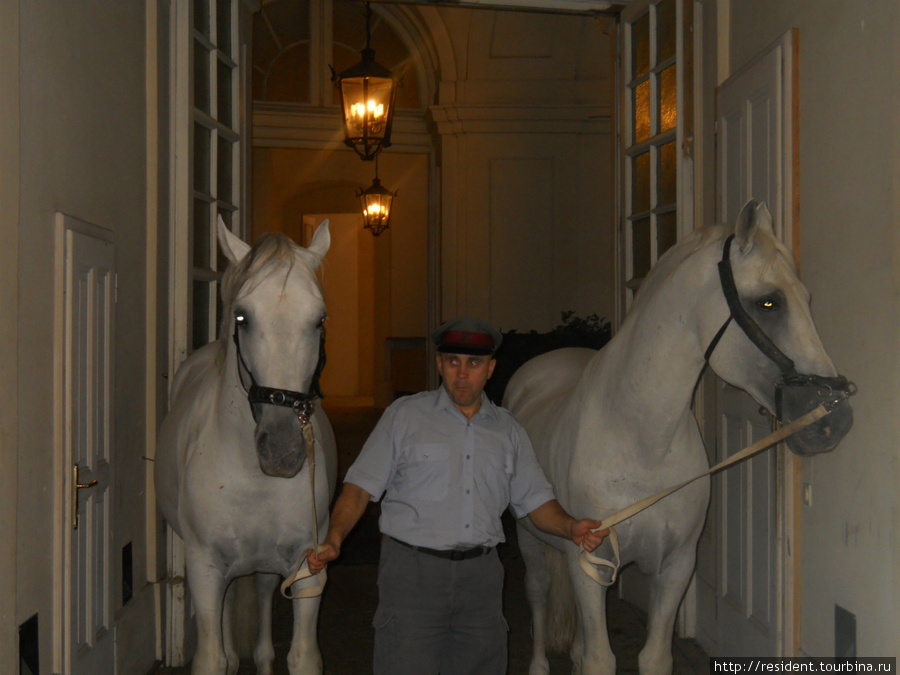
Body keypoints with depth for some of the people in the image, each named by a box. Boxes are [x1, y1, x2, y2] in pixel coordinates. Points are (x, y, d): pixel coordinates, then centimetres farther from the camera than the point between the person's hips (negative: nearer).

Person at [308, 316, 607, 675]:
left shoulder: (509, 430, 12)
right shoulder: (403, 416, 2)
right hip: (412, 568, -3)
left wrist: (571, 528, -7)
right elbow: (361, 487, -1)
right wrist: (334, 539, -17)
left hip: (480, 574, 3)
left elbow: (536, 501, 13)